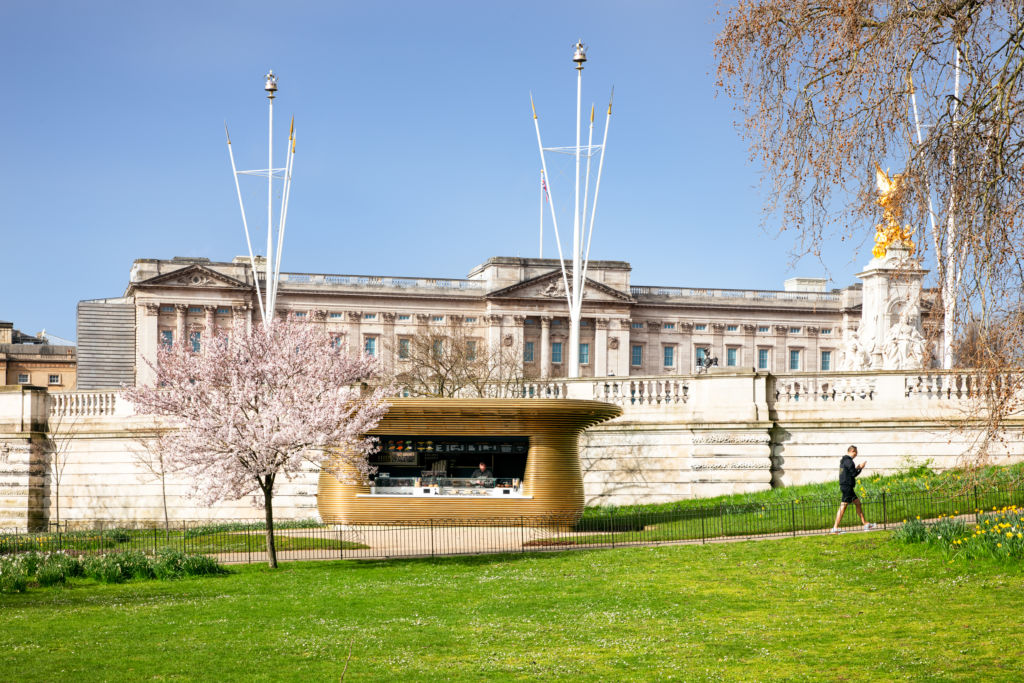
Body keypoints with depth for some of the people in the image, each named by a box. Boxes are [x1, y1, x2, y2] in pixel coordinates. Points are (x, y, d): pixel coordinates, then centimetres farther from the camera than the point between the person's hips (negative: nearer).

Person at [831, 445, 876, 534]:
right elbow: (854, 474, -15)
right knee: (843, 507, -9)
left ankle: (865, 524, 21)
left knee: (857, 502, 15)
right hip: (847, 486, -11)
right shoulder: (848, 461, -15)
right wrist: (860, 468, 0)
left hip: (844, 486, 11)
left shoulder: (843, 460, 15)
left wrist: (856, 468, 16)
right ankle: (835, 528, -10)